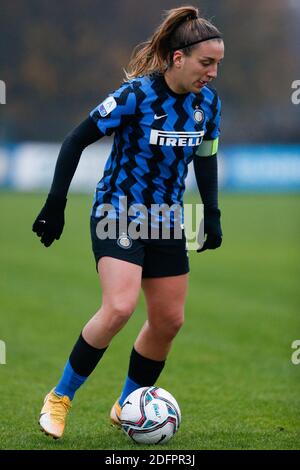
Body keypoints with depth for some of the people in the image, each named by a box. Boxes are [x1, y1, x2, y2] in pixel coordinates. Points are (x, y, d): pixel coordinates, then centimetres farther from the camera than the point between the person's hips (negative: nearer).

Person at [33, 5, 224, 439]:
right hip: (117, 215, -7)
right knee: (119, 308, -23)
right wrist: (55, 205, -16)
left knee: (169, 321, 6)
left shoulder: (208, 102, -2)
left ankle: (126, 407, 26)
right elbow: (76, 141, -14)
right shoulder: (137, 94, -20)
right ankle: (60, 399, -7)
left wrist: (212, 216, 10)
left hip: (166, 222, 7)